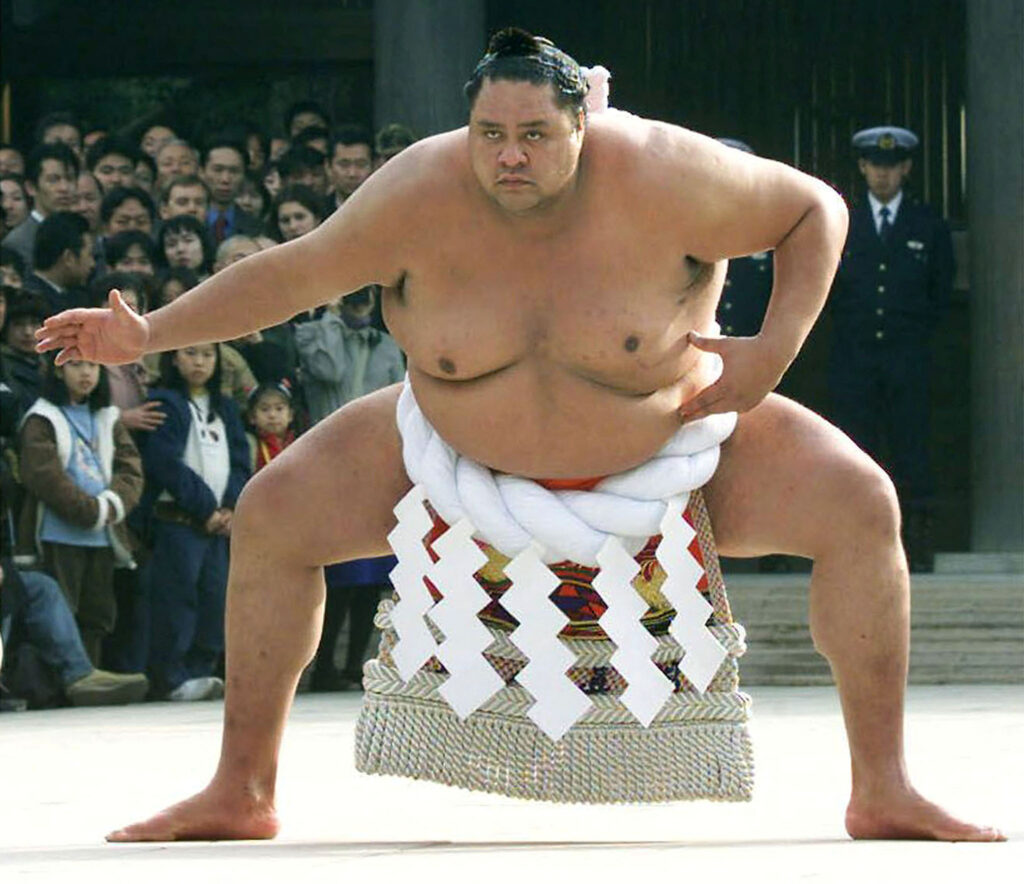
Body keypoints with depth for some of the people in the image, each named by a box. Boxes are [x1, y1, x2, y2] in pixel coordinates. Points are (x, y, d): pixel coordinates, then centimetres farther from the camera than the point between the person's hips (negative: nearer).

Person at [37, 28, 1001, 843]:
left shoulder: (664, 178, -30)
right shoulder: (420, 196, -25)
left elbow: (816, 209, -15)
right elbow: (294, 270, -10)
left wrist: (776, 350, -25)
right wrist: (148, 334, -15)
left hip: (669, 448, -1)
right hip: (470, 447, 2)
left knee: (861, 508, -21)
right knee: (271, 514, -12)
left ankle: (884, 792, -8)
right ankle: (241, 792, 2)